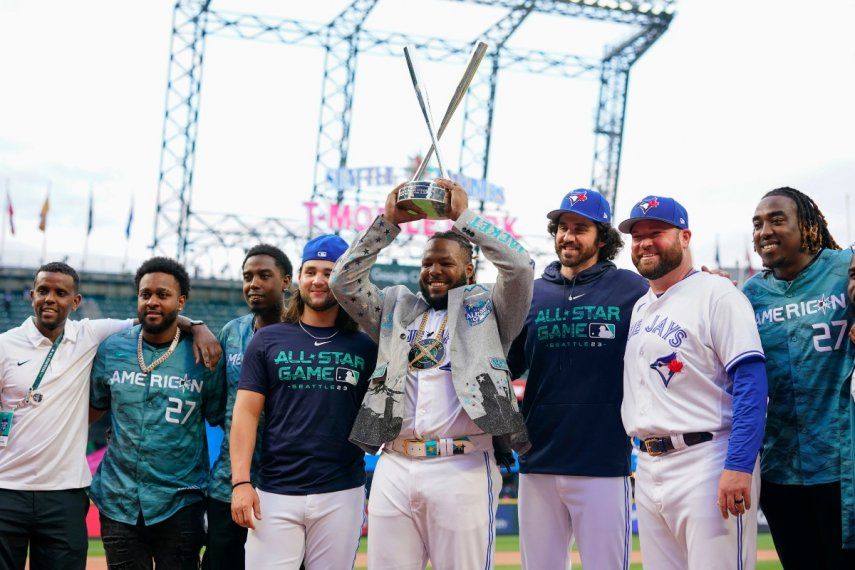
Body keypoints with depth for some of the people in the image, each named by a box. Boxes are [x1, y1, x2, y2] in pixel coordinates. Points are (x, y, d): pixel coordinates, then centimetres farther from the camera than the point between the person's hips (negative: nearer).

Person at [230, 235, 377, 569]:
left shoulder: (366, 347, 9)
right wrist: (240, 482, -7)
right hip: (275, 493, 0)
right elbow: (246, 412, 3)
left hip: (342, 494, 1)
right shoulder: (267, 340, 8)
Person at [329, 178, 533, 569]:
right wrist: (389, 221, 9)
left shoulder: (488, 308, 10)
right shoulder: (397, 308, 20)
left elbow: (519, 266, -6)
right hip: (394, 467, 4)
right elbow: (344, 281, 13)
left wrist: (464, 217, 0)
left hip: (462, 468, -4)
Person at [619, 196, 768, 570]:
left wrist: (738, 466, -23)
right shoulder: (639, 306, 18)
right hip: (647, 466, 8)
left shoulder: (716, 294, -6)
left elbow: (751, 383, -14)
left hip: (707, 462, -8)